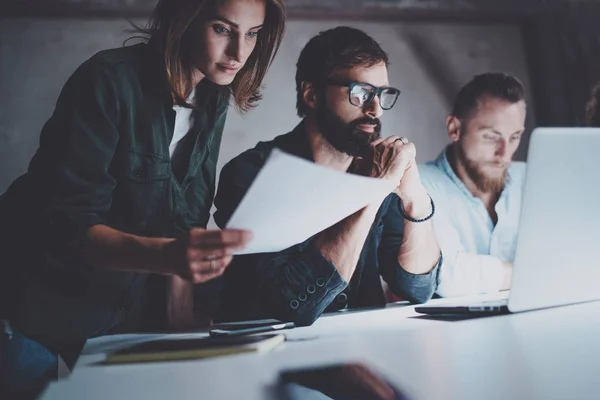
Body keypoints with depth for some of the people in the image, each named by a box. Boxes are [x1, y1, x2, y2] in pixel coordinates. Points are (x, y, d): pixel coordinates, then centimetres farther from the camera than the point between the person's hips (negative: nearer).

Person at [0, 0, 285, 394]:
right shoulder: (109, 80, -24)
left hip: (132, 302, 6)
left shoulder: (214, 99, -3)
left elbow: (188, 213, 1)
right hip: (42, 305, -5)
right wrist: (167, 256, -45)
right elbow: (65, 222, -29)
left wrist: (180, 288, -7)